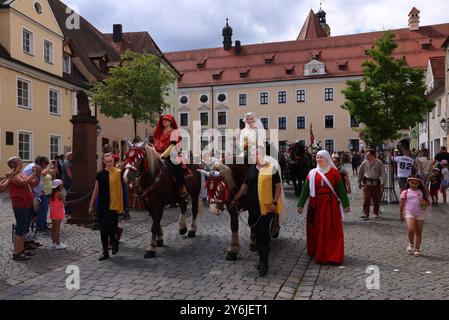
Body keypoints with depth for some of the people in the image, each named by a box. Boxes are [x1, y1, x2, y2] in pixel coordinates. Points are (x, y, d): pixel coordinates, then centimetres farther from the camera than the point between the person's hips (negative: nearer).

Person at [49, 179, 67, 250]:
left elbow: (50, 203, 12)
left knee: (53, 228, 13)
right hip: (58, 212, -8)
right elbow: (64, 203, -13)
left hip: (52, 212, 8)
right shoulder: (60, 193, -14)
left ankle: (54, 243, 23)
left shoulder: (52, 193, 9)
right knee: (57, 228, -5)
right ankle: (58, 244, -1)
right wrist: (63, 195, -1)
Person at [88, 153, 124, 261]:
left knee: (111, 228, -6)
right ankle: (105, 252, 21)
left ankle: (114, 242, 26)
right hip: (102, 206, 4)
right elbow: (96, 191, 12)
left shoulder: (118, 173, -6)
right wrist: (91, 205, 12)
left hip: (114, 205, -4)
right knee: (103, 229, 8)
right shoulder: (100, 174, 6)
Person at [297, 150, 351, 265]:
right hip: (316, 204, 2)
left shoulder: (334, 172, -1)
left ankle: (332, 255, 8)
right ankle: (317, 252, 22)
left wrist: (346, 205, -3)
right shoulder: (312, 173, 4)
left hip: (331, 204, -2)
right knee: (316, 229, 7)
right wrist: (301, 204, 3)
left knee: (331, 230, 0)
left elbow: (341, 189, 0)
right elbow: (305, 189, 5)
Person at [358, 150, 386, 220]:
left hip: (376, 183, 0)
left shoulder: (379, 163, -5)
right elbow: (360, 173, 12)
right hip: (367, 183, 1)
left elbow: (383, 173, -3)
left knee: (376, 199, 9)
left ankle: (376, 213, 26)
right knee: (366, 199, -7)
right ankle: (365, 214, -3)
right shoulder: (364, 163, 1)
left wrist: (382, 182, -14)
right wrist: (359, 182, 15)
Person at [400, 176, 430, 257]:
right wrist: (401, 215, 5)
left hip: (420, 214, 2)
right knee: (411, 230, -20)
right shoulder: (405, 192, 1)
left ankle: (417, 249, 21)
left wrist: (424, 203, -13)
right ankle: (411, 244, 8)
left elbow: (428, 202, 11)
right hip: (409, 213, -2)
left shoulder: (422, 192, 5)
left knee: (418, 232, 8)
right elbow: (402, 205, 5)